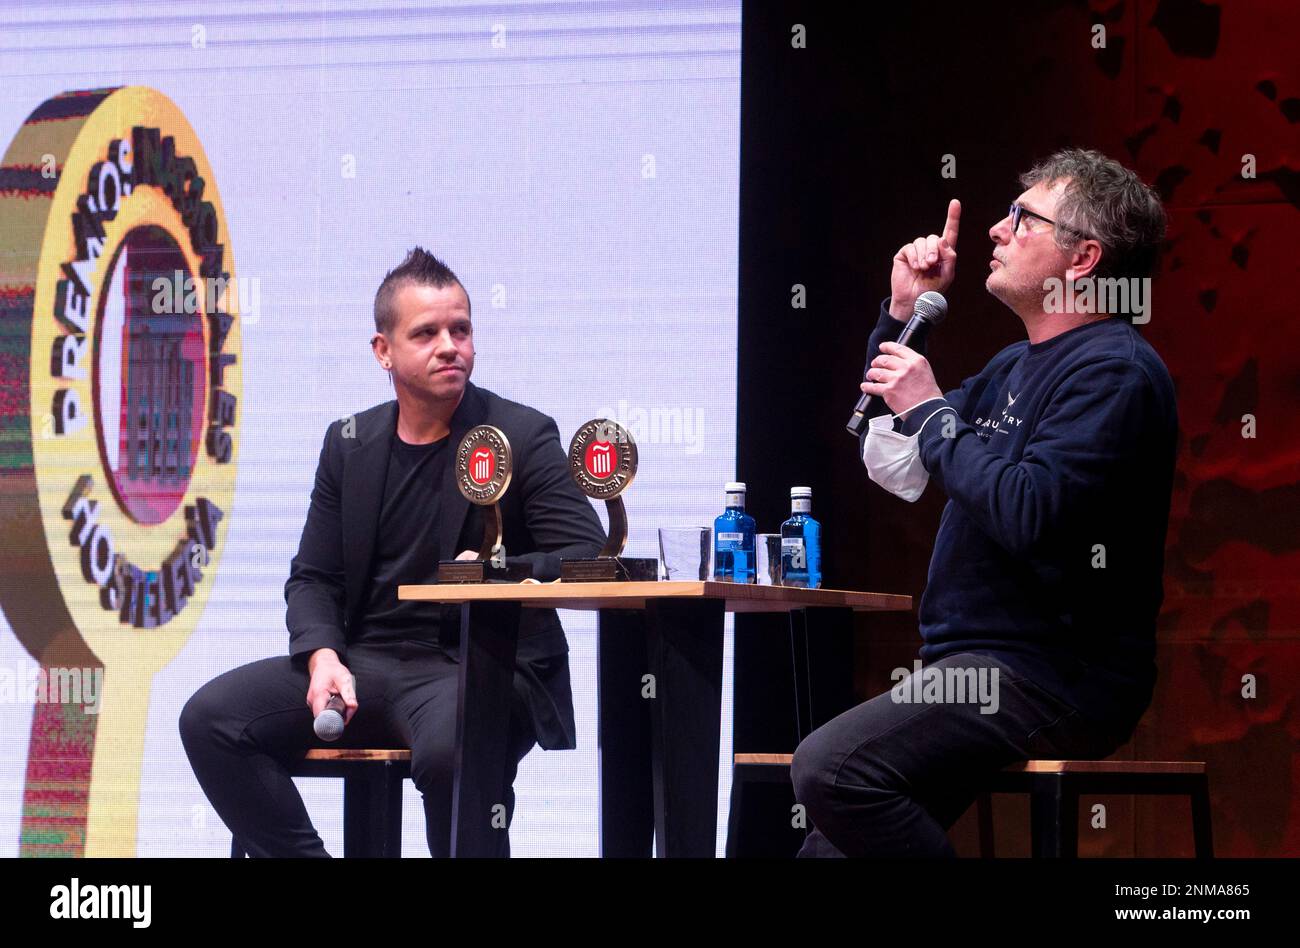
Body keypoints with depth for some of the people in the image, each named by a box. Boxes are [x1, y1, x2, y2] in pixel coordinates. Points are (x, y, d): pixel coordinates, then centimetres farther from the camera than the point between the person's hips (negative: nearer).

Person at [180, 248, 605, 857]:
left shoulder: (522, 436, 0)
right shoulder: (350, 443, 12)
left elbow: (589, 557, -6)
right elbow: (312, 577, 12)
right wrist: (323, 659, -9)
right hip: (367, 662, 5)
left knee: (449, 751, -40)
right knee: (210, 718, -15)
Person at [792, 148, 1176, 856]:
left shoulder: (1115, 372, -13)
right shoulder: (1016, 367, 20)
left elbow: (1028, 512, -26)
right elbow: (890, 457, 29)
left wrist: (931, 410, -13)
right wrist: (903, 315, 18)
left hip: (1054, 679, -10)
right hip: (974, 662, 10)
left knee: (830, 767, -29)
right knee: (828, 849, 4)